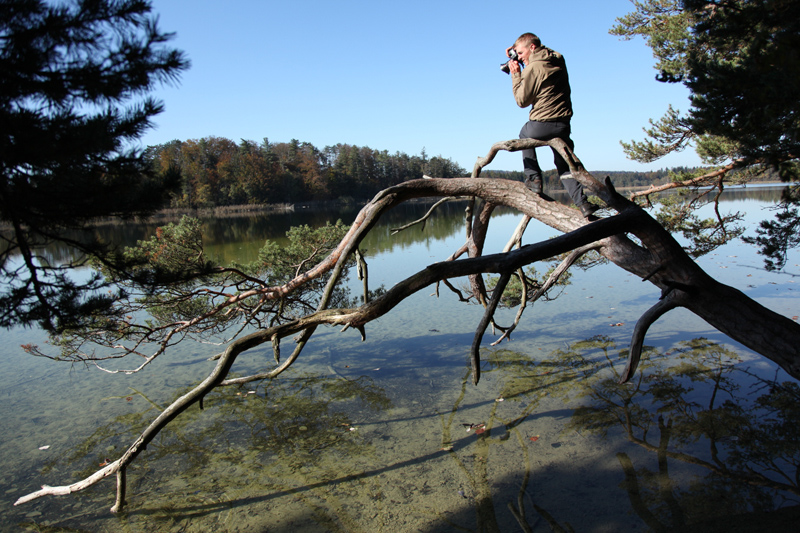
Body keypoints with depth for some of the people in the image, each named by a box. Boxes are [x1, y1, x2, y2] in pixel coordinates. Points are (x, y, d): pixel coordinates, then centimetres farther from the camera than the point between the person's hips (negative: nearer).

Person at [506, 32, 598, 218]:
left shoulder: (533, 68, -12)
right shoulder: (558, 60, 12)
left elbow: (522, 100, -5)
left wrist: (516, 75, 2)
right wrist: (518, 61, 20)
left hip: (542, 125, -6)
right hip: (563, 124, 6)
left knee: (525, 135, 29)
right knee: (564, 167, 18)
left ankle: (534, 179, 18)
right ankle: (582, 202, 2)